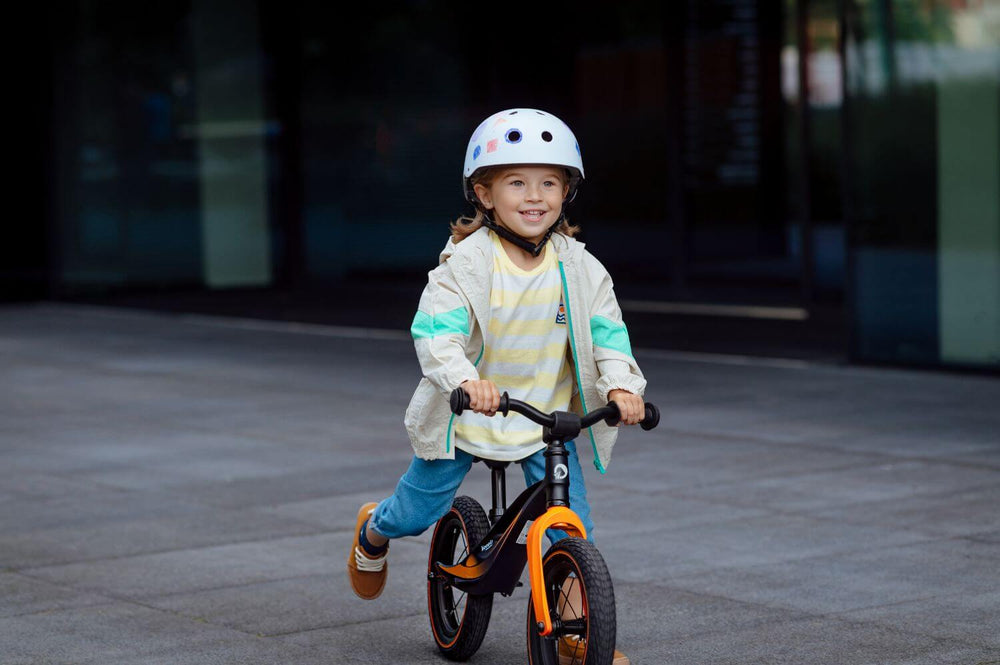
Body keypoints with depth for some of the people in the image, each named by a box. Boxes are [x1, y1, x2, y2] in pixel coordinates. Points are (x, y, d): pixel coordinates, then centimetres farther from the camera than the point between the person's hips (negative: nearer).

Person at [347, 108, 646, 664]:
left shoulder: (578, 267, -6)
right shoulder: (467, 262, -18)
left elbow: (607, 331, -8)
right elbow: (436, 329, -28)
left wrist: (622, 386, -27)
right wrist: (465, 380, -46)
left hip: (546, 418, 2)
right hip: (467, 412, -2)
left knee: (573, 523, -8)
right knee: (418, 512, 13)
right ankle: (373, 533, 49)